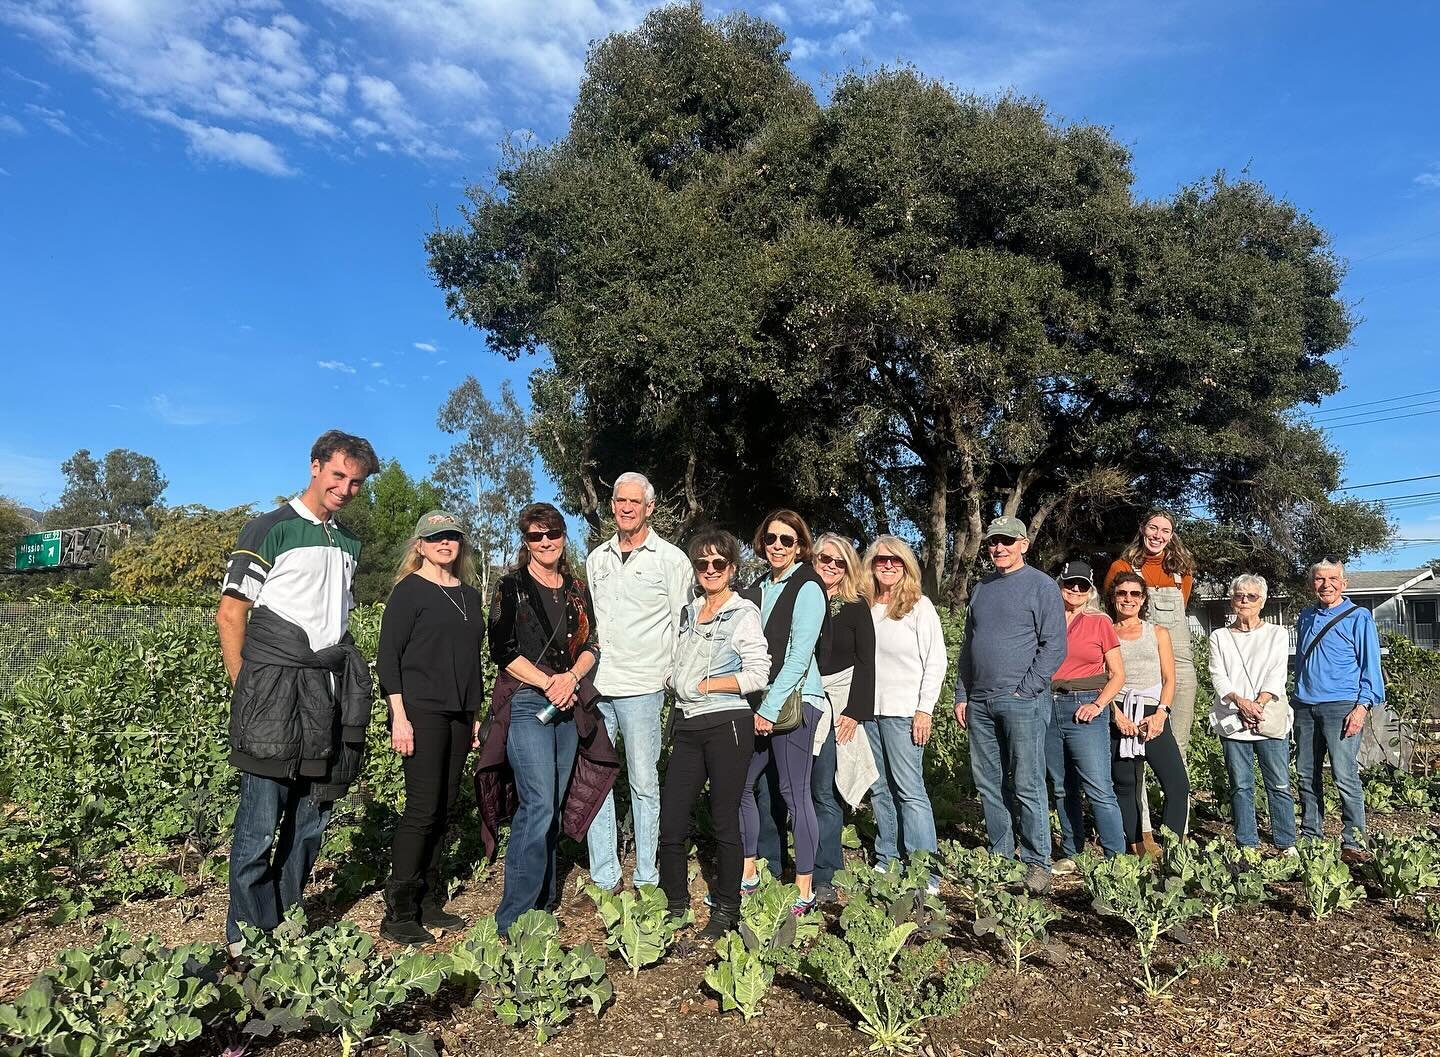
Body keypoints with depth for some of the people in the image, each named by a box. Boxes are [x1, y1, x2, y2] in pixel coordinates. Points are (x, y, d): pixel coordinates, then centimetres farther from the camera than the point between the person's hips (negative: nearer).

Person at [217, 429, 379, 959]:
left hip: (331, 694, 6)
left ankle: (288, 924, 24)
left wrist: (347, 679, 13)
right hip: (274, 692, -6)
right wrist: (246, 690, -7)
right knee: (260, 823, -2)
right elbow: (230, 614, -3)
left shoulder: (348, 543, 18)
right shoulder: (268, 529, -1)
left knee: (310, 820, 11)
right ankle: (248, 939, 11)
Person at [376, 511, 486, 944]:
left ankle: (429, 903, 19)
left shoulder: (470, 595, 15)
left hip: (458, 715, 7)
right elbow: (388, 657, -8)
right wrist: (399, 716, -14)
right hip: (421, 713, -6)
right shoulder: (409, 591, -4)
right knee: (423, 807, -8)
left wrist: (475, 714, 18)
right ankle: (398, 914, 1)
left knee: (445, 807, 8)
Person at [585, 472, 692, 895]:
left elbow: (684, 626, 2)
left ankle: (646, 880, 14)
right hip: (593, 685, 5)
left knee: (644, 784, 3)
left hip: (641, 686, -5)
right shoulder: (596, 559, 13)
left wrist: (676, 678, -1)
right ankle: (605, 879, 17)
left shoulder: (671, 559, -1)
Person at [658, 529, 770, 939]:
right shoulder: (688, 613, 15)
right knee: (671, 817, 4)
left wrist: (704, 685, -9)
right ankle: (675, 906, 19)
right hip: (687, 726, 6)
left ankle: (726, 911, 17)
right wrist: (675, 679, 2)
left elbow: (757, 675, -11)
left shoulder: (744, 613, -4)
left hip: (727, 725, -6)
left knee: (724, 820, 3)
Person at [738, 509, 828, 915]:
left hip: (793, 701, -7)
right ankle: (747, 873, 25)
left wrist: (771, 709, -14)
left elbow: (799, 655, -13)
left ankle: (805, 891, 8)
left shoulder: (807, 589, -6)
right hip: (758, 703, 7)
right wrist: (757, 706, 4)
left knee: (794, 793, -3)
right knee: (740, 785, 9)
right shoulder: (756, 589, 14)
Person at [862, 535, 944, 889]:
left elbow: (935, 661, -4)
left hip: (904, 711, -5)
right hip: (868, 711, 5)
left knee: (909, 790, -6)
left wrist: (925, 710, -9)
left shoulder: (919, 606, -2)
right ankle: (886, 863, 20)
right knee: (879, 790, 10)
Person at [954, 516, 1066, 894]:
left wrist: (1026, 690, -13)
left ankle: (1037, 863, 8)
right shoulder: (980, 589, 17)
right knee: (988, 784, 10)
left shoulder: (1041, 586, -2)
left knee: (1027, 786, -3)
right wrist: (961, 695, 13)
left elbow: (1054, 646, -7)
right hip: (980, 702, 6)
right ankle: (1000, 856, 20)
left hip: (1022, 700, -6)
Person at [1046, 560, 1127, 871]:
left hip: (1085, 709, -3)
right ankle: (1070, 855, 22)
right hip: (1048, 707, 3)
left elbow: (1118, 675, 5)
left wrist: (1099, 705, -9)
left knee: (1099, 790, -9)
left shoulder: (1100, 623, 4)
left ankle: (1117, 859, -3)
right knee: (1063, 789, 11)